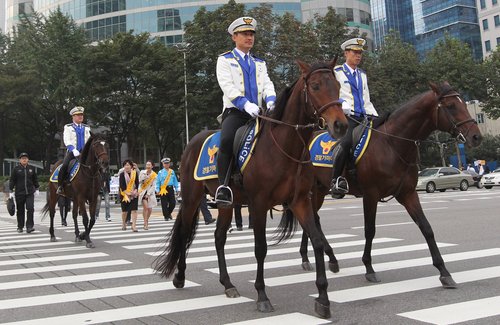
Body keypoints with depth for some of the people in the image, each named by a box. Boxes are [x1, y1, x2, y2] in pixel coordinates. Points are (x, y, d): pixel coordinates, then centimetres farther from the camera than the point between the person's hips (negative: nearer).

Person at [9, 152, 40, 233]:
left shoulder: (32, 168, 7)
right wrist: (11, 191, -2)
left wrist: (36, 189, 15)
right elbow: (12, 180, 2)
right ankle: (20, 227, 20)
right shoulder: (16, 169, 0)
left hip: (30, 193, 1)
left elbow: (35, 179, 16)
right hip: (19, 193, -1)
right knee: (20, 211, 8)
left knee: (30, 208, -11)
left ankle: (29, 226, -8)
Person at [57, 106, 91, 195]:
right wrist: (73, 150, -20)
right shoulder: (68, 127, 8)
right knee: (64, 166, -26)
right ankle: (60, 186, -12)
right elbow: (67, 141, -4)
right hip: (72, 151, -3)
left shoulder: (87, 128, 19)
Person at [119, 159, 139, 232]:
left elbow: (137, 183, 3)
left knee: (134, 210, -7)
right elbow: (121, 185, -9)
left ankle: (134, 225, -8)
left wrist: (135, 190, -10)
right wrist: (127, 193, -18)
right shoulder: (122, 174, -4)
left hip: (134, 194, 1)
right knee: (124, 210, 10)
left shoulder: (135, 173, 2)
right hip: (124, 194, -1)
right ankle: (123, 224, 31)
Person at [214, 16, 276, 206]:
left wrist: (270, 100, -12)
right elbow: (227, 86, -6)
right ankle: (223, 187, -28)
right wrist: (245, 104, -23)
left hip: (257, 112, 5)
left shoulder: (259, 63, 25)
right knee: (226, 140, -33)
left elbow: (267, 84, 12)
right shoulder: (225, 60, 9)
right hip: (235, 112, -5)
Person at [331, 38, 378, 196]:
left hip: (362, 117, 7)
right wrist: (343, 106, -20)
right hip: (344, 116, -7)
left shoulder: (362, 75, 26)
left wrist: (375, 117, 14)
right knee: (346, 141, -32)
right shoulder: (337, 72, 8)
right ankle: (337, 180, -26)